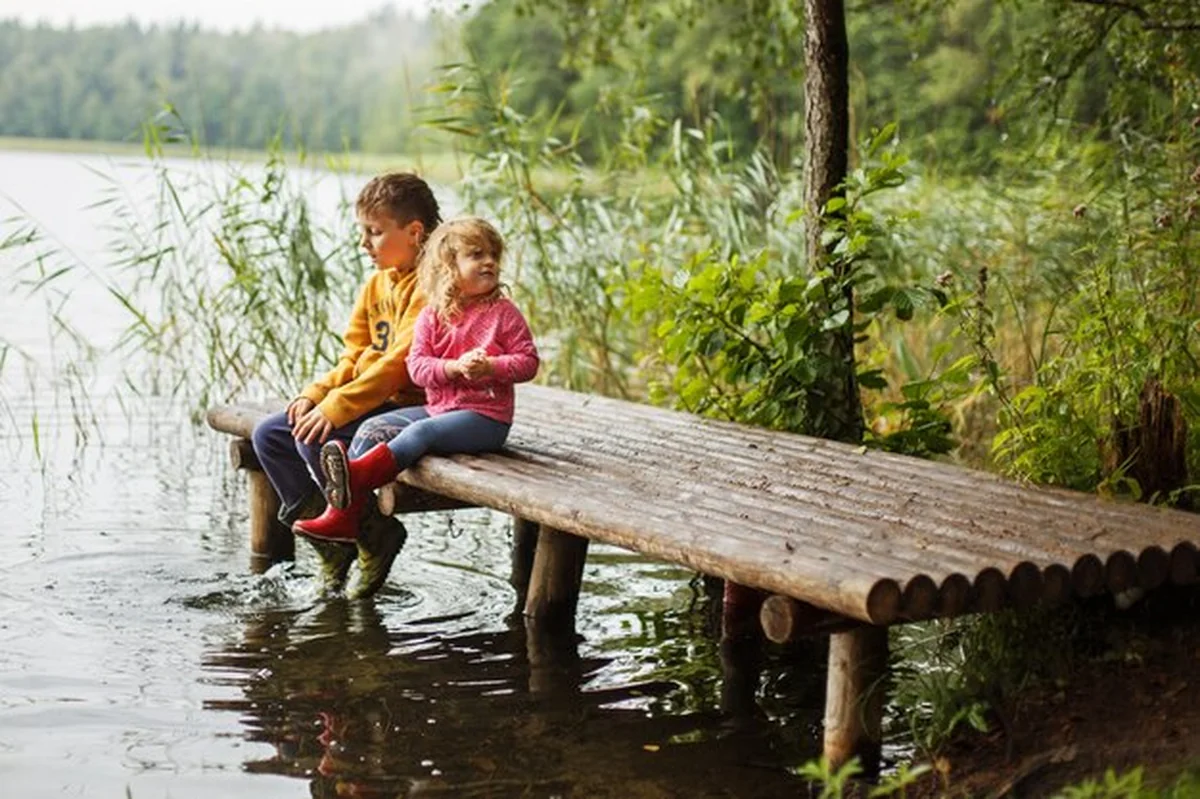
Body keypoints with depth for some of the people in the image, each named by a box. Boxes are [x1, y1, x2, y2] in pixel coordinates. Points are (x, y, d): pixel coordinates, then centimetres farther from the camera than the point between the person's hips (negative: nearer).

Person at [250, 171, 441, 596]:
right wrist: (316, 393, -3)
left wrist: (338, 406, -28)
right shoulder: (377, 284, 14)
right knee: (269, 435, 3)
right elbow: (355, 356, 14)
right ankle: (331, 544, 6)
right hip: (370, 399, 10)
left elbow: (399, 362, -24)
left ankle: (375, 536, -7)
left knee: (317, 440, -28)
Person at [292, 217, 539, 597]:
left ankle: (361, 473, -48)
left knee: (423, 431, -31)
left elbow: (528, 361, -5)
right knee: (372, 428, -8)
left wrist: (490, 367, -21)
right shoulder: (432, 315, 6)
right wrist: (455, 367, -19)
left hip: (485, 415, -5)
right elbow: (417, 365, -1)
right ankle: (344, 511, -13)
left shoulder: (503, 312, -2)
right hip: (438, 406, 5)